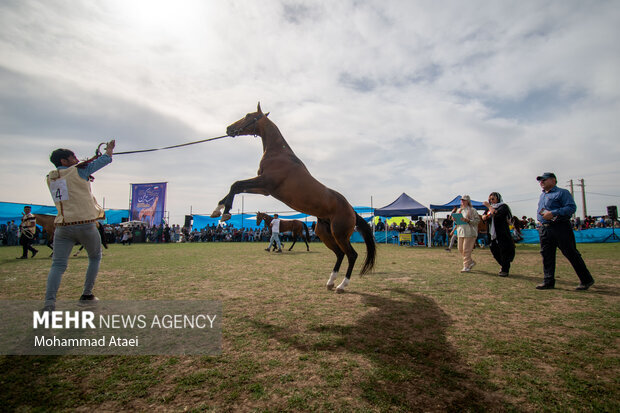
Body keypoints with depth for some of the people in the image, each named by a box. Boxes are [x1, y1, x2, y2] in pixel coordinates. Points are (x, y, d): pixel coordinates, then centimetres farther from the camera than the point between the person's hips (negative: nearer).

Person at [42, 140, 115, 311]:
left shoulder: (51, 178, 12)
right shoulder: (78, 171, -4)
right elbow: (105, 160, 5)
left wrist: (88, 162, 27)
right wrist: (110, 148, 25)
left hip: (62, 227, 5)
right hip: (85, 225, -4)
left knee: (58, 265, 3)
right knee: (95, 258, 16)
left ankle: (49, 302, -14)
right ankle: (87, 295, 17)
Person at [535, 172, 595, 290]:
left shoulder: (562, 192, -3)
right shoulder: (542, 195, 20)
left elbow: (572, 207, -14)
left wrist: (553, 213, -22)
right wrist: (540, 216, 8)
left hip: (560, 228, -7)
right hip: (544, 229, 7)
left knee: (571, 254, -1)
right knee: (546, 255, 6)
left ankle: (586, 280, 14)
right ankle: (548, 281, 11)